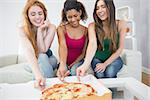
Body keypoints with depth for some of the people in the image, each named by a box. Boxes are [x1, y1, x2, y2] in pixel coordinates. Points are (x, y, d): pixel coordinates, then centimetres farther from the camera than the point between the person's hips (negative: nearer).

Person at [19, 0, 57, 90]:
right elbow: (29, 52, -39)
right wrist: (38, 75, -55)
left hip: (49, 59, 1)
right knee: (42, 58, -34)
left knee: (42, 57, -33)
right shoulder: (23, 30, -22)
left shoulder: (51, 28, -19)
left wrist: (40, 30, -32)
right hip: (33, 62, 0)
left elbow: (42, 51, -24)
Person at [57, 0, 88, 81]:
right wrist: (62, 65, -44)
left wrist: (72, 65, -13)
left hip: (78, 62, 1)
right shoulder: (61, 28, -8)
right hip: (65, 63, 0)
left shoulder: (86, 30, -1)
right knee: (62, 76, -28)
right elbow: (63, 46, -27)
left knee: (74, 71, -30)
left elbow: (83, 53, 1)